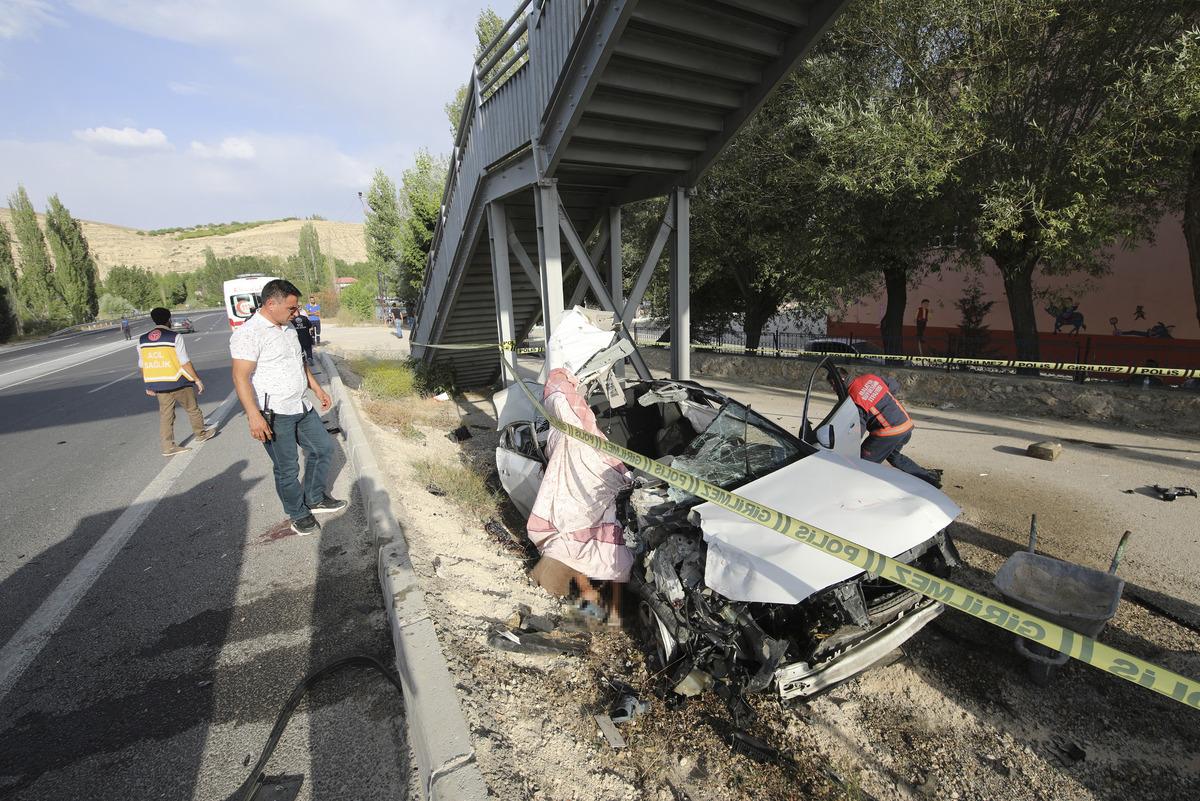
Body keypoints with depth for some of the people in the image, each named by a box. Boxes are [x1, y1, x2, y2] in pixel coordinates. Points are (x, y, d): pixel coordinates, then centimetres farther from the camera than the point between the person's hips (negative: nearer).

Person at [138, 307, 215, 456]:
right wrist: (197, 379, -6)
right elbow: (185, 363, -14)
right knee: (192, 409, 15)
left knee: (165, 415, 10)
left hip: (157, 384, 5)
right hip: (177, 382, -5)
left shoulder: (142, 340, 6)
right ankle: (201, 434, 30)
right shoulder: (174, 337, -11)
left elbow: (142, 366, 10)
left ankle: (168, 446, 11)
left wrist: (149, 386, 18)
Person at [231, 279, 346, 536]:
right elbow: (240, 377, -22)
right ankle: (299, 515, 22)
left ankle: (314, 499, 32)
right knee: (287, 469, 4)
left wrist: (317, 389, 22)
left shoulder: (288, 329, 11)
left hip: (301, 407, 9)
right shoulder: (249, 334, -17)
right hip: (273, 415, -9)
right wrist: (254, 416, -29)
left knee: (323, 447, 16)